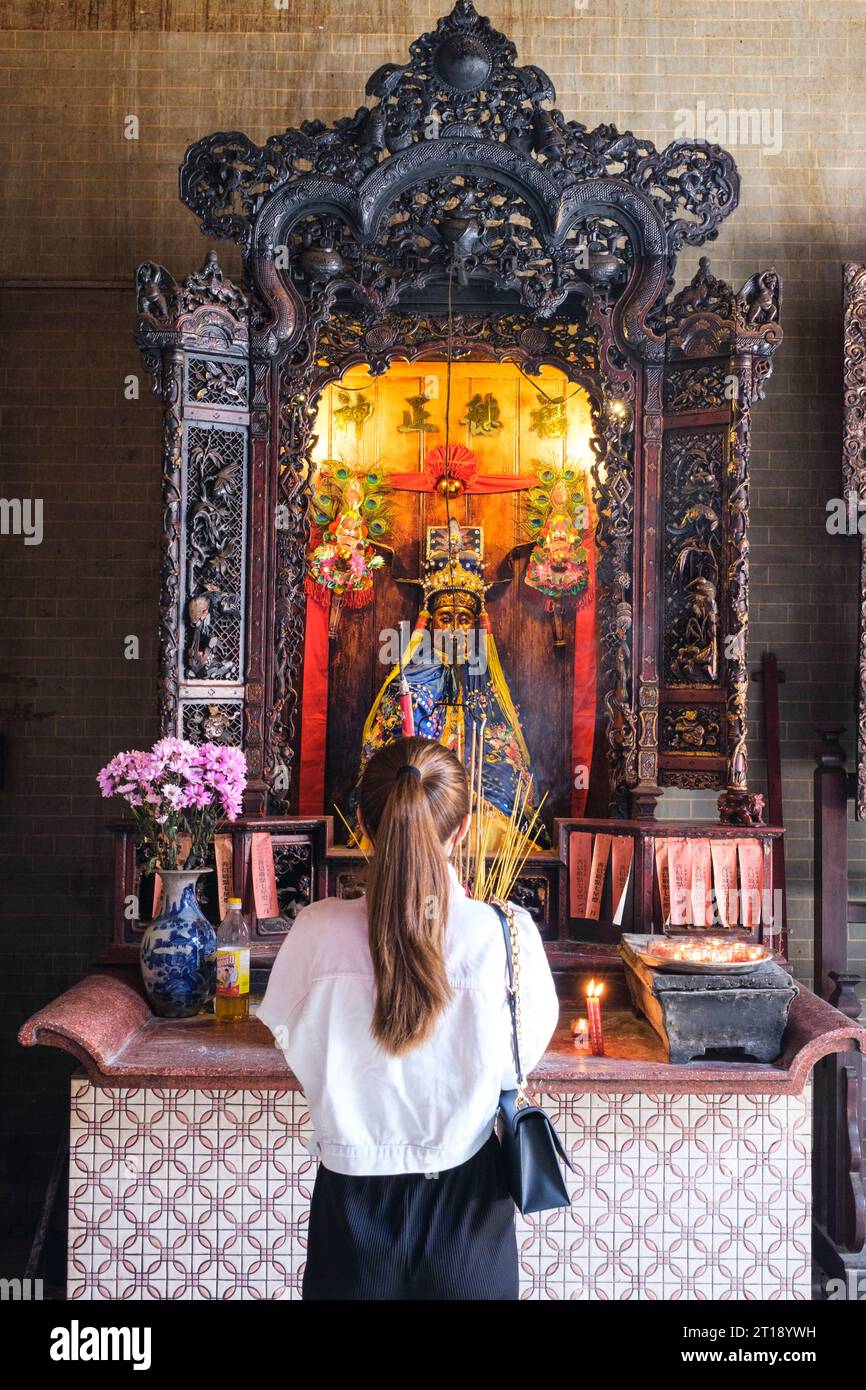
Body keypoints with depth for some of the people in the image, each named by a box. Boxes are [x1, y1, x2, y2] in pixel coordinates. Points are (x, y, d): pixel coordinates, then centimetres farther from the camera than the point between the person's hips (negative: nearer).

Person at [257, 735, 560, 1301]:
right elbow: (523, 1057, -6)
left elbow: (290, 1039, -2)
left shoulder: (318, 931, -20)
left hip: (353, 1196, 0)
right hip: (465, 1203, 0)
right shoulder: (506, 934, -22)